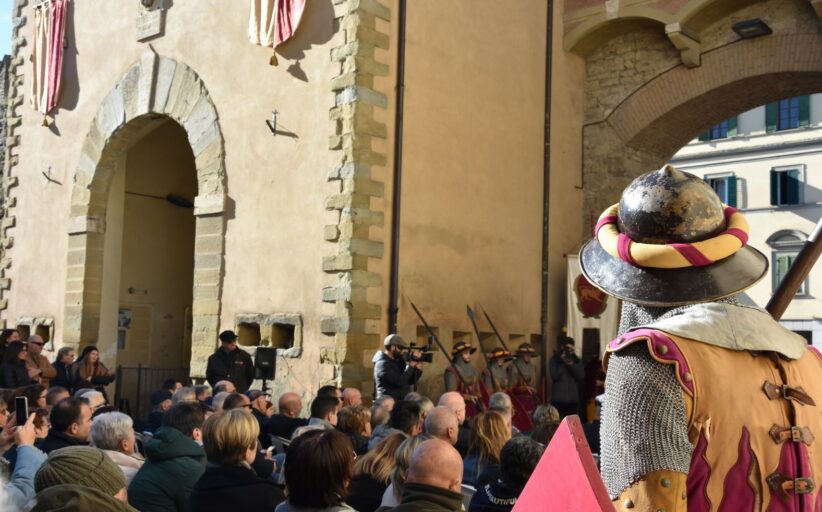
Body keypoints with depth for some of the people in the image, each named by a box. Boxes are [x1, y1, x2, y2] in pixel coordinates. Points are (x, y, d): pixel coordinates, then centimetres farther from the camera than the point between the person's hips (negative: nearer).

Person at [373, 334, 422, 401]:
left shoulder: (398, 361, 13)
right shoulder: (383, 364, -14)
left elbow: (410, 382, 15)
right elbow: (399, 382, -23)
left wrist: (418, 369, -2)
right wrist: (410, 367, -14)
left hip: (403, 402, 9)